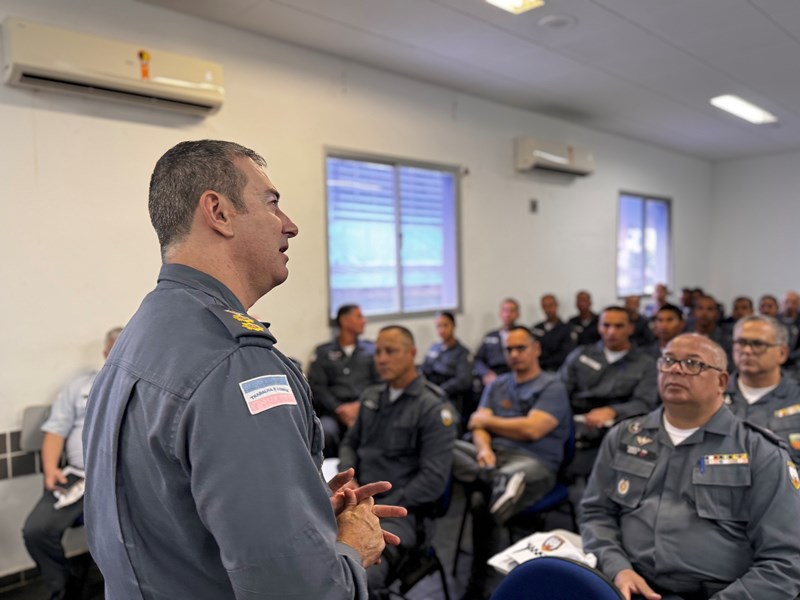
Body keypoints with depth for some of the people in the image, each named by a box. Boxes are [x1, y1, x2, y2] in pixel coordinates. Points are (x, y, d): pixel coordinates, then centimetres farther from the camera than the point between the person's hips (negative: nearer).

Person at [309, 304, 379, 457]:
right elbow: (317, 386, 5)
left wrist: (360, 406, -8)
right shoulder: (323, 351, 16)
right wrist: (339, 408, -10)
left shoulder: (371, 350, 19)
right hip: (333, 411, 0)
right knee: (325, 432, -34)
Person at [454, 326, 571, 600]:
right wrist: (483, 448, -15)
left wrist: (487, 420, 2)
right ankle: (497, 481, -42)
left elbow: (532, 429, -10)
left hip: (533, 463, -5)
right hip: (493, 456, 6)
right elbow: (478, 426, 9)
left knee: (482, 502, -33)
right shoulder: (497, 385, 22)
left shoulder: (552, 387, 4)